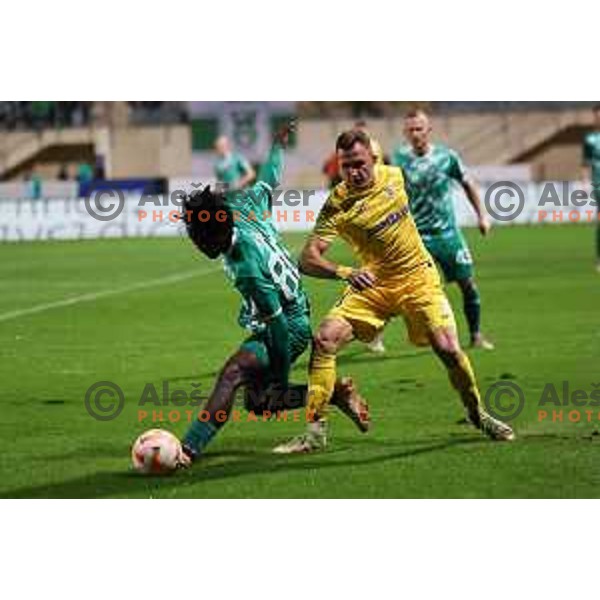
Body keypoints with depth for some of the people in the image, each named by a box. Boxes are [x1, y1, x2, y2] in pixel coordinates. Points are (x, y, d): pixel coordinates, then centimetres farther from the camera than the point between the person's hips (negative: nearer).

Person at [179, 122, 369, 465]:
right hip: (296, 317, 10)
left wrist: (281, 383, -19)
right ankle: (335, 393, 18)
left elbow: (278, 326, -27)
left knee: (232, 374, -27)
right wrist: (280, 144, 30)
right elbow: (271, 179, 9)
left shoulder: (247, 268, -33)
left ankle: (189, 450, -35)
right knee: (256, 401, 11)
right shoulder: (243, 205, -11)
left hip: (290, 328, -10)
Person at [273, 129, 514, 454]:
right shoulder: (336, 205, -15)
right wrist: (345, 272, -40)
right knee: (324, 339, -19)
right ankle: (316, 431, -11)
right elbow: (307, 259, -24)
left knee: (447, 348, -14)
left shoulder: (394, 176, -4)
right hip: (373, 283, -1)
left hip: (418, 276, 1)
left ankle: (477, 414, 13)